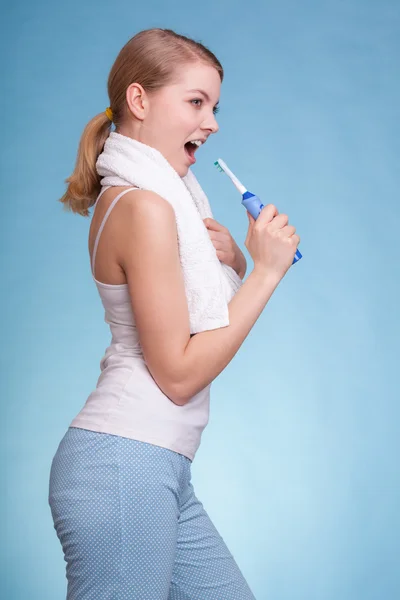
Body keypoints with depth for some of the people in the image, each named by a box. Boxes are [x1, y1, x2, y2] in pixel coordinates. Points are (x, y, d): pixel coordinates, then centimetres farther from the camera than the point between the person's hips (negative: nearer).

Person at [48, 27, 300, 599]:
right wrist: (266, 269, -12)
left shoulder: (125, 198, 14)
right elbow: (179, 374, -15)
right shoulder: (144, 208, -15)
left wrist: (231, 256, 0)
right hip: (123, 462, -10)